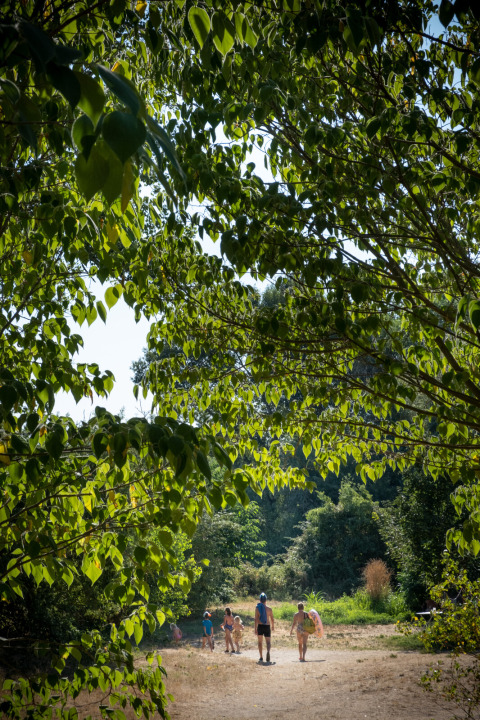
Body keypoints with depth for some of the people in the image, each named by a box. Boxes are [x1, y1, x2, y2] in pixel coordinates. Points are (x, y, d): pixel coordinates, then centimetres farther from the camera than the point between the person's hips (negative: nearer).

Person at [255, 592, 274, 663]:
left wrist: (255, 629, -11)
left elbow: (256, 619, -11)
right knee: (268, 642, 6)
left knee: (260, 642, 14)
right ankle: (268, 651, -26)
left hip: (260, 626, 0)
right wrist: (272, 627, 21)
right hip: (267, 626, 0)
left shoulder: (257, 608, -5)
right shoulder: (269, 609, -1)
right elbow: (272, 619, 4)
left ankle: (261, 658, 14)